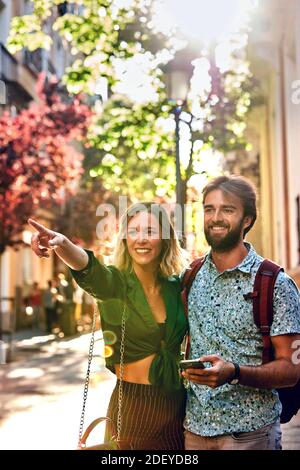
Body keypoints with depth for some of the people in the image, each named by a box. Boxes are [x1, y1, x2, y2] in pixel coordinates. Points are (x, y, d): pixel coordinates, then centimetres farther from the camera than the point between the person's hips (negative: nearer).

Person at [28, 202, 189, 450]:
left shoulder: (178, 286, 0)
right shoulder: (115, 283, -10)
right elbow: (87, 265, -31)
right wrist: (62, 243, -52)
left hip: (177, 405, 3)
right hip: (132, 405, -3)